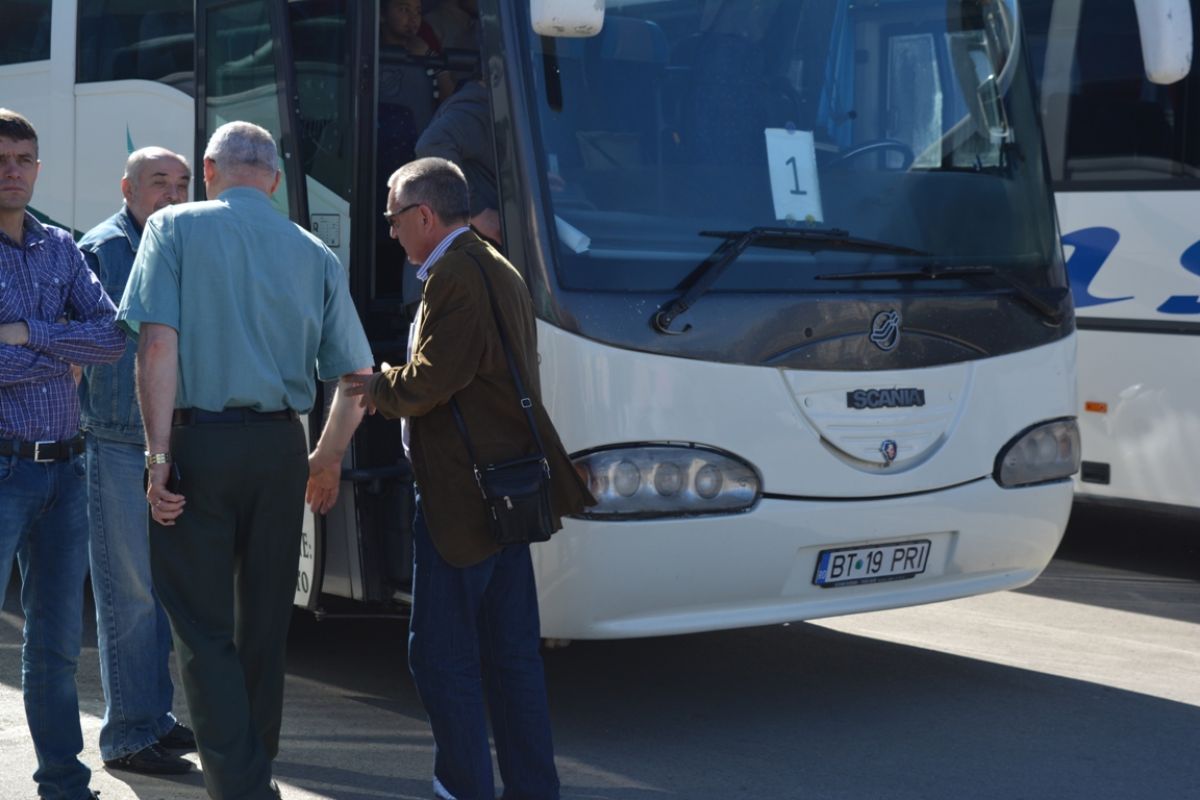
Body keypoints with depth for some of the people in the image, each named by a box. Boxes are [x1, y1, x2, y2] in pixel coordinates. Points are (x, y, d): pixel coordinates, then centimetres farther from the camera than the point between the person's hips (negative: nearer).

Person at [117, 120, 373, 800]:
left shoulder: (176, 228, 0)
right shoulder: (316, 255, 8)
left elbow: (158, 345, -12)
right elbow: (359, 378, 6)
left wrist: (160, 456, -11)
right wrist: (329, 458, 22)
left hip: (199, 443, -3)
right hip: (281, 447, 3)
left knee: (204, 627, 1)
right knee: (266, 622, 15)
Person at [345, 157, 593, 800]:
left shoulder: (454, 275, -14)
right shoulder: (501, 270, 17)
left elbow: (429, 381, -19)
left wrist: (377, 388, -1)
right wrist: (389, 388, 13)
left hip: (460, 494, -10)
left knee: (441, 656, -2)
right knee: (511, 655, 13)